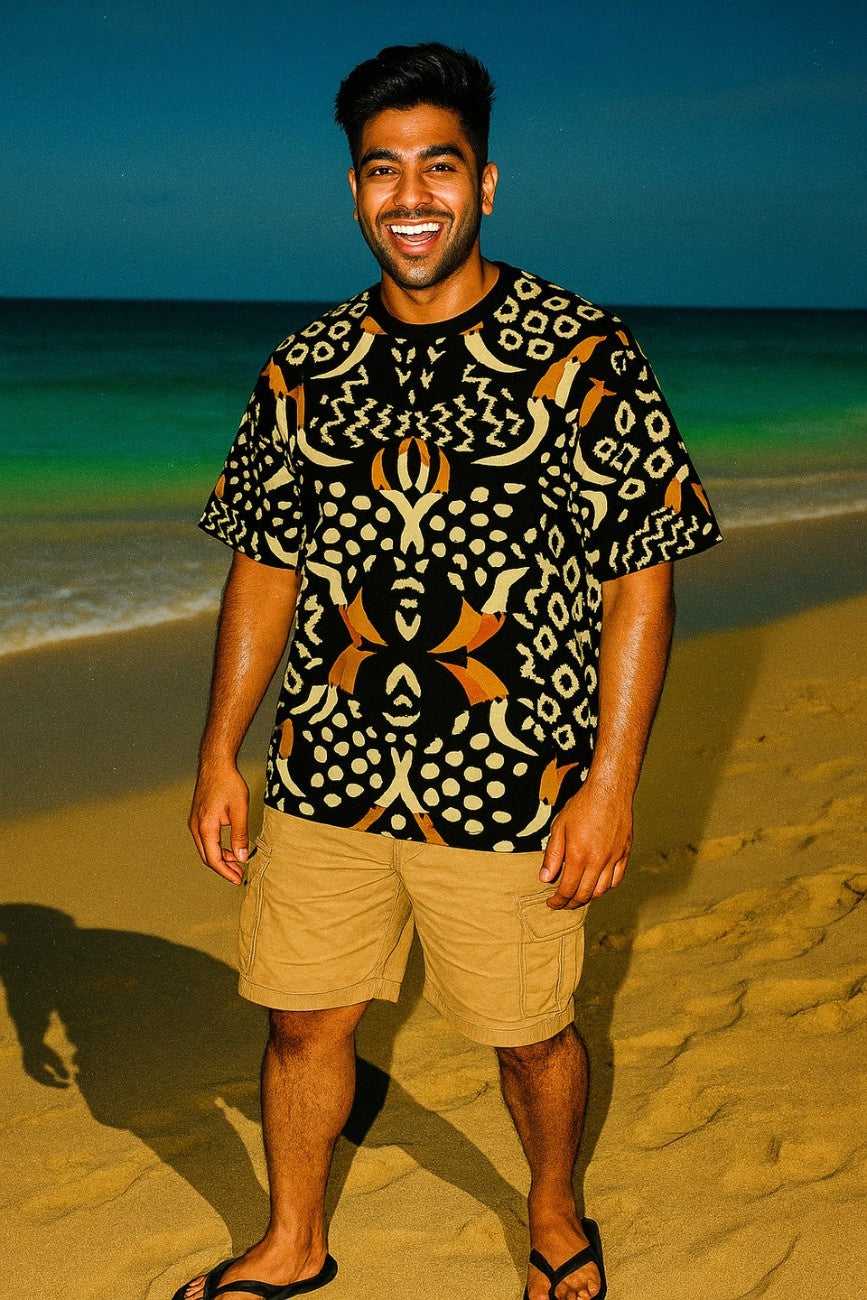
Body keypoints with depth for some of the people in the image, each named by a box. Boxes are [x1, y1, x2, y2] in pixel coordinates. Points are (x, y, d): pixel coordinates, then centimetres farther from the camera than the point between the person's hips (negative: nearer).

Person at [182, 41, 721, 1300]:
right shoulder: (307, 369, 5)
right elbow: (265, 567, 10)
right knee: (303, 1018, 14)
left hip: (513, 792, -3)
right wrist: (219, 755, 7)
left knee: (529, 1032, 13)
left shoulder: (582, 355, -8)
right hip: (326, 775, 4)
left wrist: (611, 785, -12)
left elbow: (640, 580, -9)